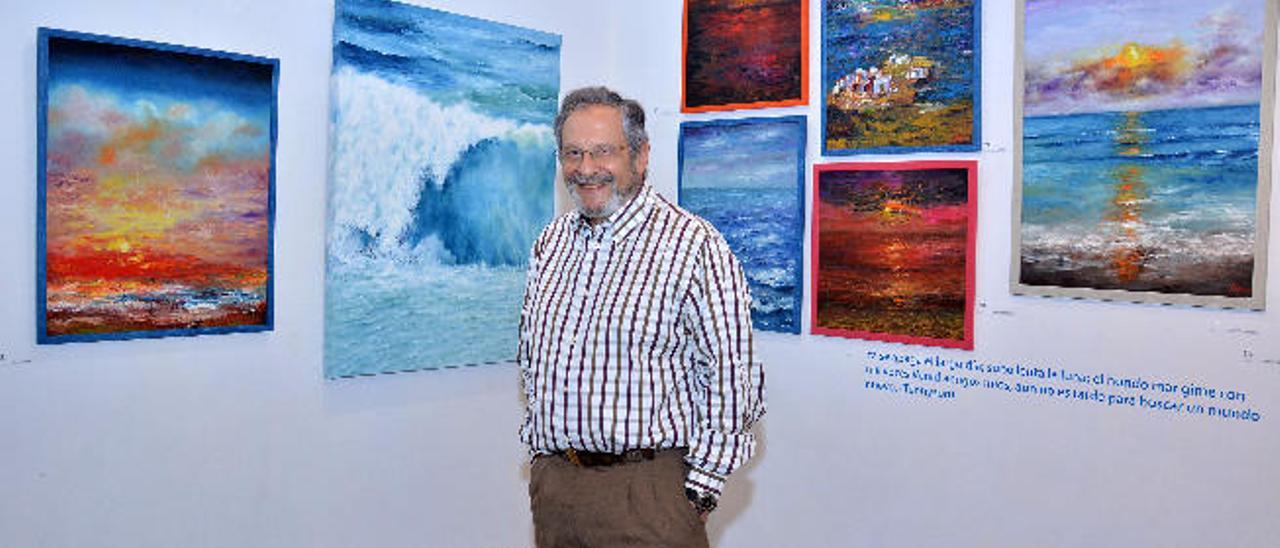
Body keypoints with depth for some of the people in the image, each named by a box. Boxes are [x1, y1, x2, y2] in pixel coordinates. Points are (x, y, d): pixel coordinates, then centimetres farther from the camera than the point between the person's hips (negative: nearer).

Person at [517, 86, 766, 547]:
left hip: (647, 491, -5)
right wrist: (537, 447, 15)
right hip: (551, 483, 6)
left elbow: (731, 375, -12)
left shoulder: (693, 244, -12)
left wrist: (701, 486, -11)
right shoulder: (550, 244, 8)